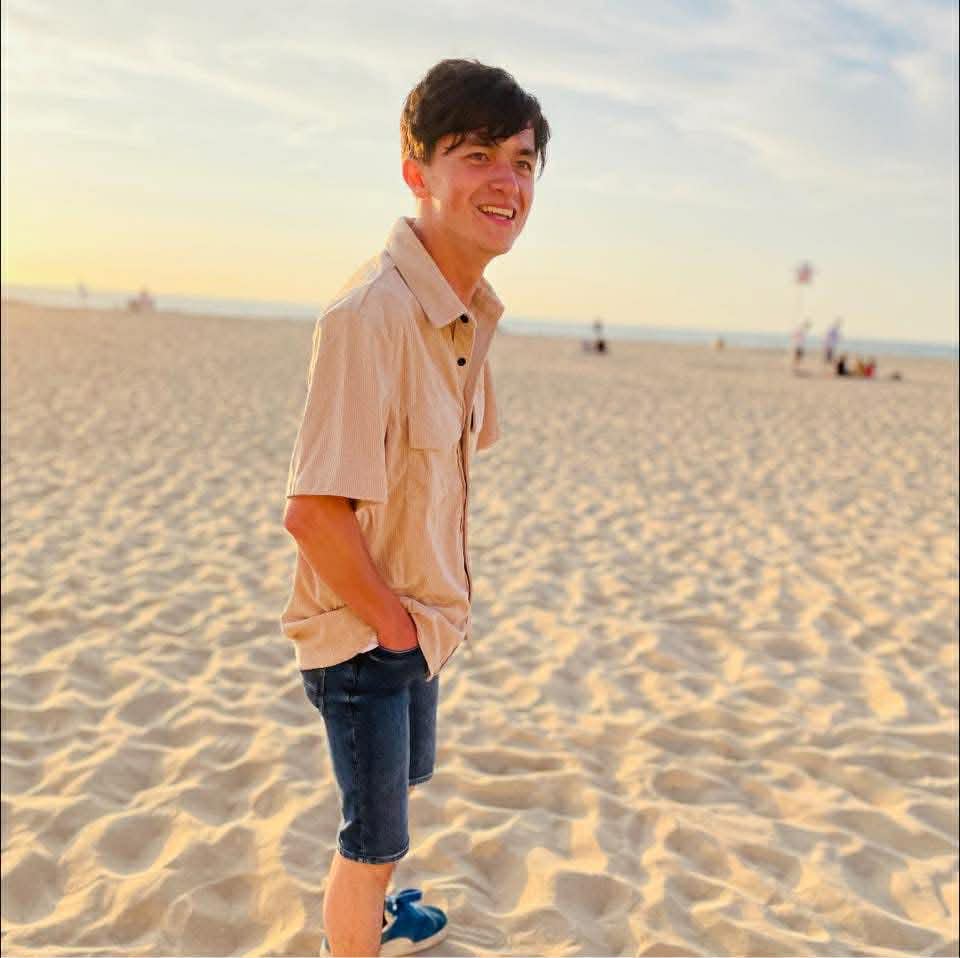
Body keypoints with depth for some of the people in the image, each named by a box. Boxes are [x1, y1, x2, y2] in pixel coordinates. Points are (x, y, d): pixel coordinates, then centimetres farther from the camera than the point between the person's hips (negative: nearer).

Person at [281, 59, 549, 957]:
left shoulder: (469, 313, 0)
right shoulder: (372, 314, -29)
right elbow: (312, 510, -31)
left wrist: (435, 603, 8)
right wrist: (393, 619, -17)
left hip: (417, 618, 9)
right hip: (362, 631, -9)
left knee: (396, 788, 29)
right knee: (372, 837, 8)